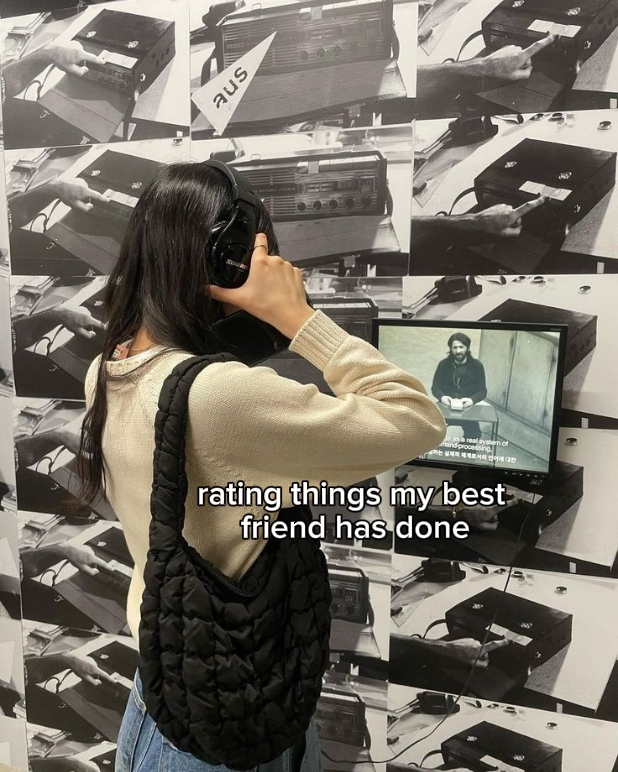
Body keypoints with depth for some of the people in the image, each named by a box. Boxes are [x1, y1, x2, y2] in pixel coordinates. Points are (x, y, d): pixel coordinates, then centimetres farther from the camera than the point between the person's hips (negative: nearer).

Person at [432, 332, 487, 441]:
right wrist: (442, 397, -24)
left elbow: (482, 391, -3)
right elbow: (435, 387, 0)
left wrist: (472, 400, -25)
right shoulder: (444, 364, 1)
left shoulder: (477, 366, -1)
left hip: (467, 407, 0)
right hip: (446, 405, 1)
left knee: (474, 434, -24)